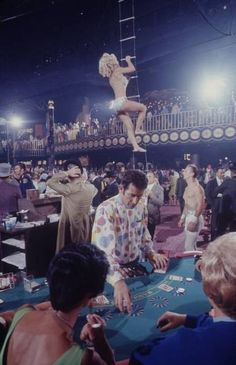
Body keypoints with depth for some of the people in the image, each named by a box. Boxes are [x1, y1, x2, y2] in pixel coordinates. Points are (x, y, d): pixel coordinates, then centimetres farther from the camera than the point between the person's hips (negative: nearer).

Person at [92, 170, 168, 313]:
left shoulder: (141, 206, -7)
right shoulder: (106, 210, -28)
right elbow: (104, 249, -37)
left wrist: (151, 253, -5)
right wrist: (118, 280, -49)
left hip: (135, 264, 5)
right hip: (114, 269, -5)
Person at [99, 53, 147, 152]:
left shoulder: (111, 76, 22)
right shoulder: (117, 71, -1)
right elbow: (132, 69, 10)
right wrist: (128, 60, 26)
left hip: (117, 103, 8)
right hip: (121, 101, -8)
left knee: (129, 127, 5)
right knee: (143, 108, 6)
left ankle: (136, 147, 0)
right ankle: (138, 129, 3)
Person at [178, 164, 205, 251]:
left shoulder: (197, 187, -14)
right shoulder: (187, 188, 14)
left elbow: (201, 205, -21)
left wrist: (194, 220, -24)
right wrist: (182, 218, 19)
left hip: (195, 218, -9)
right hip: (188, 217, 9)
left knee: (189, 246, -7)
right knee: (191, 245, 16)